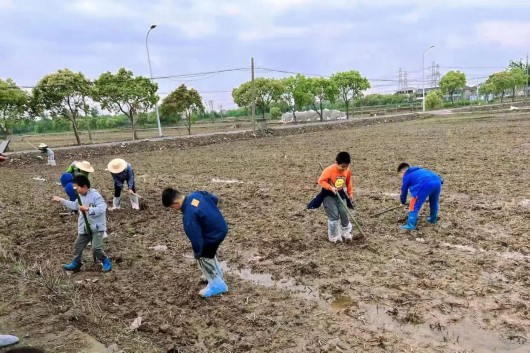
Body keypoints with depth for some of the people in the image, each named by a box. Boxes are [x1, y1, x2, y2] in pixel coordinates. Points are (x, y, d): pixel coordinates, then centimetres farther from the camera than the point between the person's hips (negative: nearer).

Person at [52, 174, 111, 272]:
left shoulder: (95, 196, -20)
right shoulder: (81, 196, 7)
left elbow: (102, 208, -31)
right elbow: (74, 205, 24)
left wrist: (88, 209, -37)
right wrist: (61, 200, 24)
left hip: (97, 227, -8)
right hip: (84, 228, 8)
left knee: (96, 248, -12)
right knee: (78, 246, 14)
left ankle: (106, 262, 10)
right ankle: (76, 264, 31)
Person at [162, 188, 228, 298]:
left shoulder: (189, 216, -30)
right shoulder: (196, 194, -6)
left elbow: (196, 237, -24)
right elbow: (215, 199, 10)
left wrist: (197, 253, -6)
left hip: (214, 234, -9)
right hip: (222, 227, 9)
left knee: (203, 257, 11)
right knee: (210, 253, 29)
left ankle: (217, 284, 25)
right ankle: (218, 277, 47)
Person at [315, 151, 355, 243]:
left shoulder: (347, 171, -6)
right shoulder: (329, 170, -24)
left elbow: (349, 183, 10)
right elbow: (321, 181, -22)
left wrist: (350, 193, 9)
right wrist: (331, 188, -30)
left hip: (340, 194, 5)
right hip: (329, 195, -5)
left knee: (344, 213, 2)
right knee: (334, 216, -8)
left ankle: (346, 232, 23)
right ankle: (334, 236, 7)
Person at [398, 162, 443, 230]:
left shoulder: (407, 175, 21)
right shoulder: (419, 170, 41)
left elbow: (404, 190, 26)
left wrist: (403, 202, 41)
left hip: (426, 184, -7)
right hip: (437, 182, 7)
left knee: (414, 205, 3)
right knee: (434, 202, 31)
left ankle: (411, 225, -2)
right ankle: (433, 219, 46)